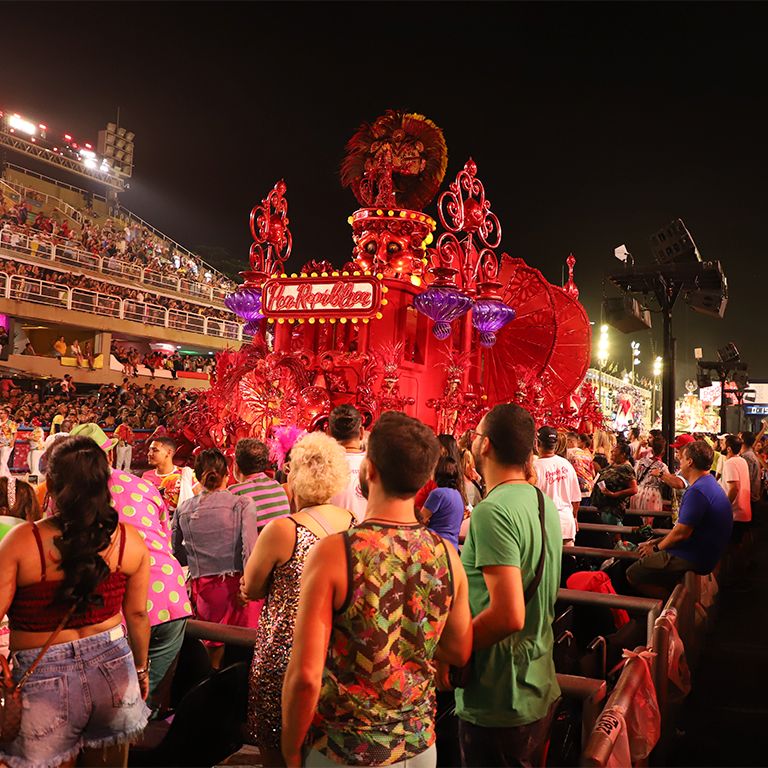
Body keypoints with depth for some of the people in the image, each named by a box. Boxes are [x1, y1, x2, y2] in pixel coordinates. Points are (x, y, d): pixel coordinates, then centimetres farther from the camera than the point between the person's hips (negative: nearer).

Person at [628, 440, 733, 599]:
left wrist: (657, 548, -6)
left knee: (633, 574, -10)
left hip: (692, 560, -11)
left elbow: (681, 532, -23)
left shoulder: (697, 491, -23)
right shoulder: (709, 484, 12)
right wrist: (658, 541, 12)